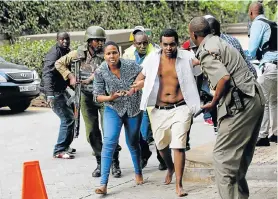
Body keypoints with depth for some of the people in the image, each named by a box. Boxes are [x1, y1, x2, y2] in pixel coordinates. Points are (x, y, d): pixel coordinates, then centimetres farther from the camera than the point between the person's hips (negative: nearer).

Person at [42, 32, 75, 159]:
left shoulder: (67, 52, 10)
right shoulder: (54, 53, -18)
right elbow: (47, 74, -29)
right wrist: (49, 94, -39)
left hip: (61, 90, 10)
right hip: (54, 92, -10)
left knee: (71, 115, 18)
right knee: (67, 118, -12)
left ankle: (65, 146, 31)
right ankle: (59, 151, -7)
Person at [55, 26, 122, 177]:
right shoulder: (78, 54, 2)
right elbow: (59, 63, 12)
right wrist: (70, 76, 2)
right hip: (86, 97, 3)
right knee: (92, 132, 8)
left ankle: (115, 163, 3)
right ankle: (100, 162, 20)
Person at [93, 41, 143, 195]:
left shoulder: (131, 65, -14)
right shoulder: (100, 72, -13)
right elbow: (97, 96, -9)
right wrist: (110, 97, -29)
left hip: (133, 109, 1)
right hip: (113, 110, -1)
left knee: (133, 143, 16)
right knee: (109, 142, -17)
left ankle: (138, 172, 43)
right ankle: (103, 184, -20)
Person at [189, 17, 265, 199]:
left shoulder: (206, 51, -10)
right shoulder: (219, 42, 18)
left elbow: (224, 78, -22)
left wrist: (213, 103, -8)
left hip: (240, 104, -9)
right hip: (255, 100, 9)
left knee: (223, 154, -4)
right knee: (241, 154, 18)